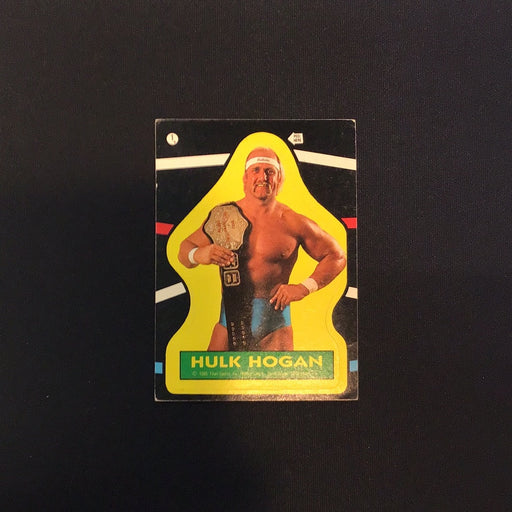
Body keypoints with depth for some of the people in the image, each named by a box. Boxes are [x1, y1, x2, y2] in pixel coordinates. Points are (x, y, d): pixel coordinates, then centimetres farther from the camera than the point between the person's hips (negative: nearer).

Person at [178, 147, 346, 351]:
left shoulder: (293, 223, -3)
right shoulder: (223, 216, 0)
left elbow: (337, 256, 5)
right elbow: (184, 248, 11)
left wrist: (303, 287, -5)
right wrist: (198, 255, -12)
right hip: (230, 318, 1)